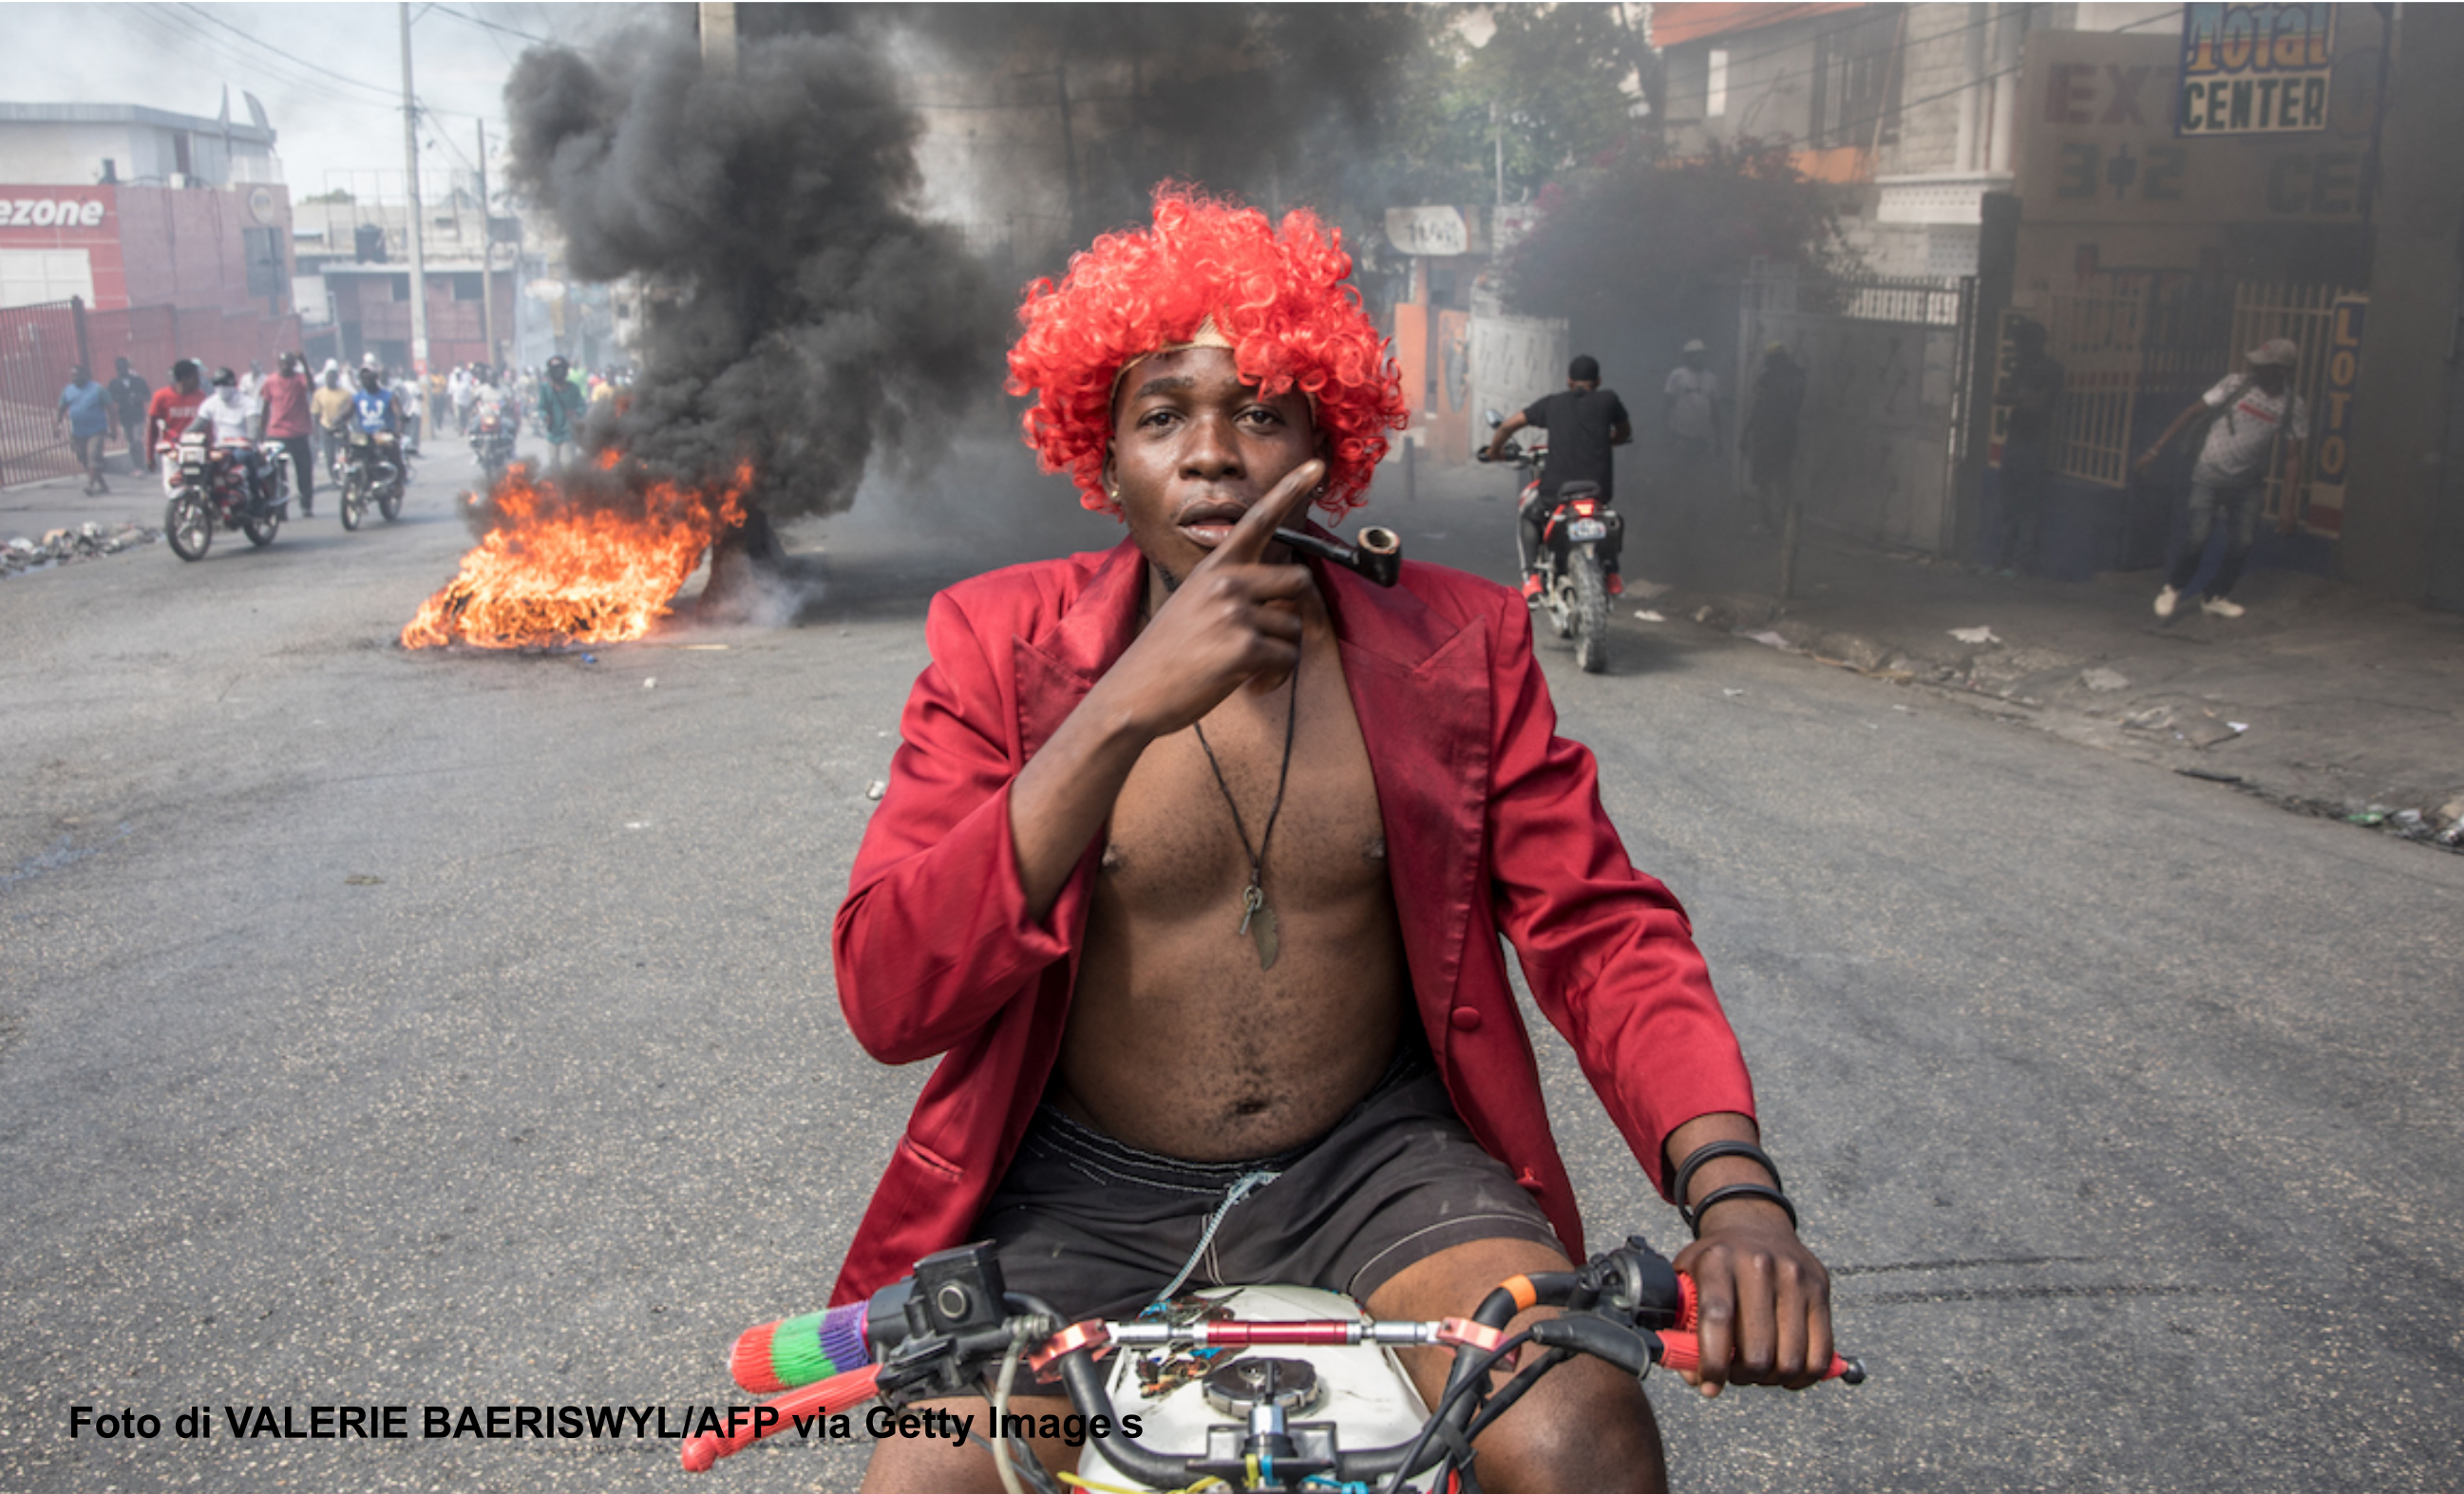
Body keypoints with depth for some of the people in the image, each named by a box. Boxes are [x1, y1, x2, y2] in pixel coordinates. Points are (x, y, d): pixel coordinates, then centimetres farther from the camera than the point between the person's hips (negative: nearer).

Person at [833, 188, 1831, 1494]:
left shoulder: (1455, 646, 0)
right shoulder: (1003, 645, -4)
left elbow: (1603, 931, -2)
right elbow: (887, 997, -15)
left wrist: (1732, 1184, -21)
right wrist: (1122, 710, -27)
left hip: (1376, 1169, 1)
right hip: (1087, 1191, 0)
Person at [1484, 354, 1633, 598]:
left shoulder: (1552, 403, 9)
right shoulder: (1608, 400, 8)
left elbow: (1508, 425, 10)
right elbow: (1625, 432, 25)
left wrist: (1495, 451, 29)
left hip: (1557, 488, -1)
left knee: (1529, 517, 29)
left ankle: (1531, 577, 11)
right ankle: (1612, 573, 24)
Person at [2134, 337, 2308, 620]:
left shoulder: (2294, 407, -6)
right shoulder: (2235, 385, -10)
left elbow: (2293, 457, -2)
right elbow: (2192, 414, -7)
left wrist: (2288, 503, -5)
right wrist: (2156, 450, -11)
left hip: (2246, 485, 2)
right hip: (2209, 477, -2)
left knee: (2241, 543, -4)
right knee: (2198, 538, -12)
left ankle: (2216, 598, 17)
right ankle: (2172, 589, 12)